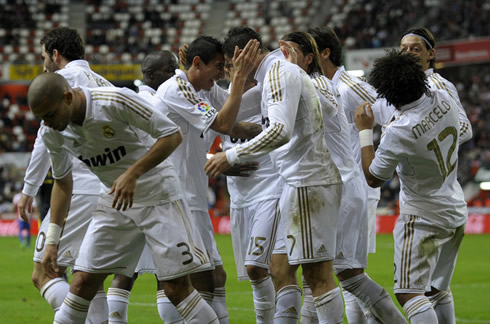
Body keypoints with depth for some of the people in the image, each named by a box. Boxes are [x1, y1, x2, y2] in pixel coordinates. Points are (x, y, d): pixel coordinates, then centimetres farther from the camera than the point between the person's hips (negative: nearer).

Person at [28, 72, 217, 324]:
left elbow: (172, 135, -19)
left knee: (177, 288, -8)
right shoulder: (53, 133, -7)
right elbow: (62, 181, 10)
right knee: (83, 283, -3)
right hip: (113, 200, 5)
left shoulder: (117, 101, -25)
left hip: (157, 195, -5)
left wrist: (132, 174, -29)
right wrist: (52, 240, 6)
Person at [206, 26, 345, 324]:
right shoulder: (288, 71, 19)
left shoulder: (279, 73, -13)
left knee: (318, 274, -9)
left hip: (308, 184, -10)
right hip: (304, 182, 10)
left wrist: (232, 157, -21)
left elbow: (281, 131, -25)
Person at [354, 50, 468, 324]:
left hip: (424, 217, -8)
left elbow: (373, 178, -10)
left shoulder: (399, 132, -26)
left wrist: (366, 131, -3)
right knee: (438, 290, 20)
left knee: (409, 293, -12)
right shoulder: (444, 101, -7)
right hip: (457, 211, 8)